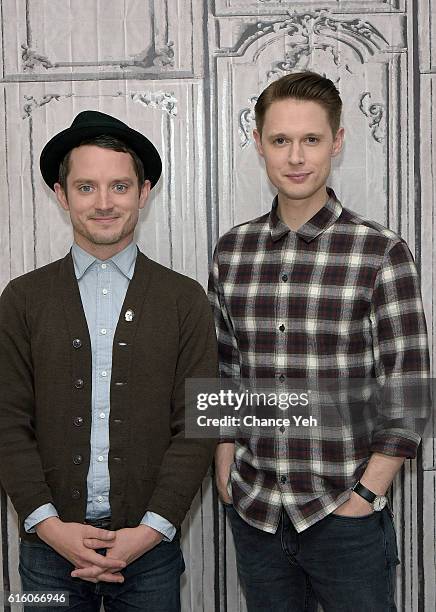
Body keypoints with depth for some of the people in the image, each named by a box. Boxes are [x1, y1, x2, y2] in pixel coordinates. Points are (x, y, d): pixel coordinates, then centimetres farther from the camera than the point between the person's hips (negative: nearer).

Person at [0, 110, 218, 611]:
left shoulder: (184, 300, -1)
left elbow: (196, 425, -4)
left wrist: (151, 529, -11)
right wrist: (50, 525, -10)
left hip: (150, 548, 0)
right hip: (49, 546, 1)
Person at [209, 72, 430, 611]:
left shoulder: (381, 253, -10)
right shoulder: (232, 251, 2)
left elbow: (408, 389, -8)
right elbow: (223, 369, 8)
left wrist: (365, 495, -10)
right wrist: (225, 471, 4)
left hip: (344, 517, -3)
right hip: (252, 512, 4)